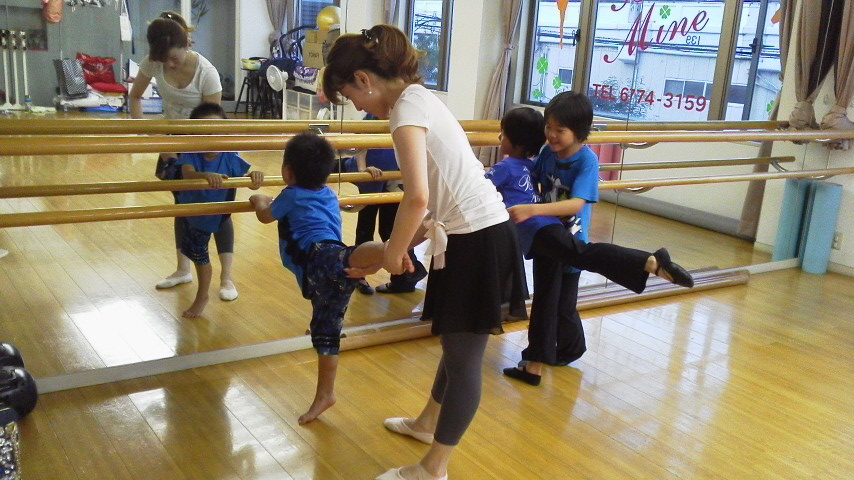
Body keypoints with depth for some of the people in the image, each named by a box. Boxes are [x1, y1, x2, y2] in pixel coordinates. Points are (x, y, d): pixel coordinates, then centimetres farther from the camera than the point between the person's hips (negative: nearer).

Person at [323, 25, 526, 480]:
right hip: (475, 232, 10)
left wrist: (393, 252, -12)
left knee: (463, 357, 4)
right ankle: (427, 422, 46)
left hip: (477, 239, -10)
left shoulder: (407, 107, -16)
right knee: (455, 344, 25)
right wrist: (401, 247, 16)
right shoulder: (419, 98, 13)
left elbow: (417, 197, -28)